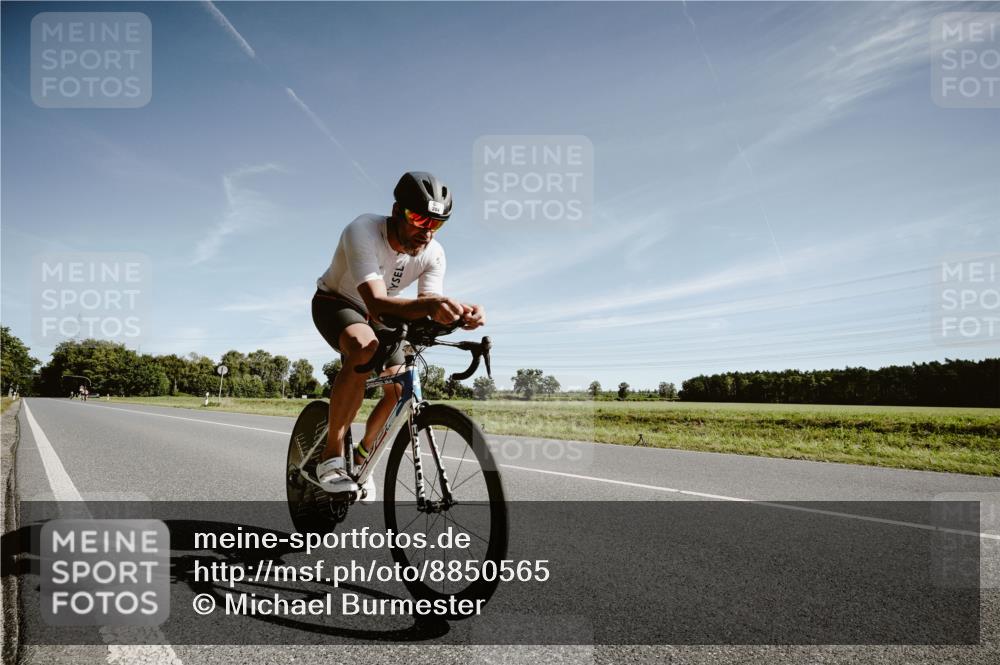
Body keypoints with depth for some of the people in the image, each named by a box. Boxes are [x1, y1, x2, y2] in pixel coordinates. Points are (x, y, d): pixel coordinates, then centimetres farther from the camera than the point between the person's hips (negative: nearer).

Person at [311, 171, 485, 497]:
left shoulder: (433, 254, -19)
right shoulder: (362, 232, -34)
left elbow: (428, 312, -27)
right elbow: (377, 302, -46)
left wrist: (459, 313, -50)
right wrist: (429, 304, -65)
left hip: (375, 315, 5)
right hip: (335, 302, -5)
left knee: (400, 390, -10)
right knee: (364, 349, -38)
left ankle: (362, 456, 18)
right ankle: (331, 456, -25)